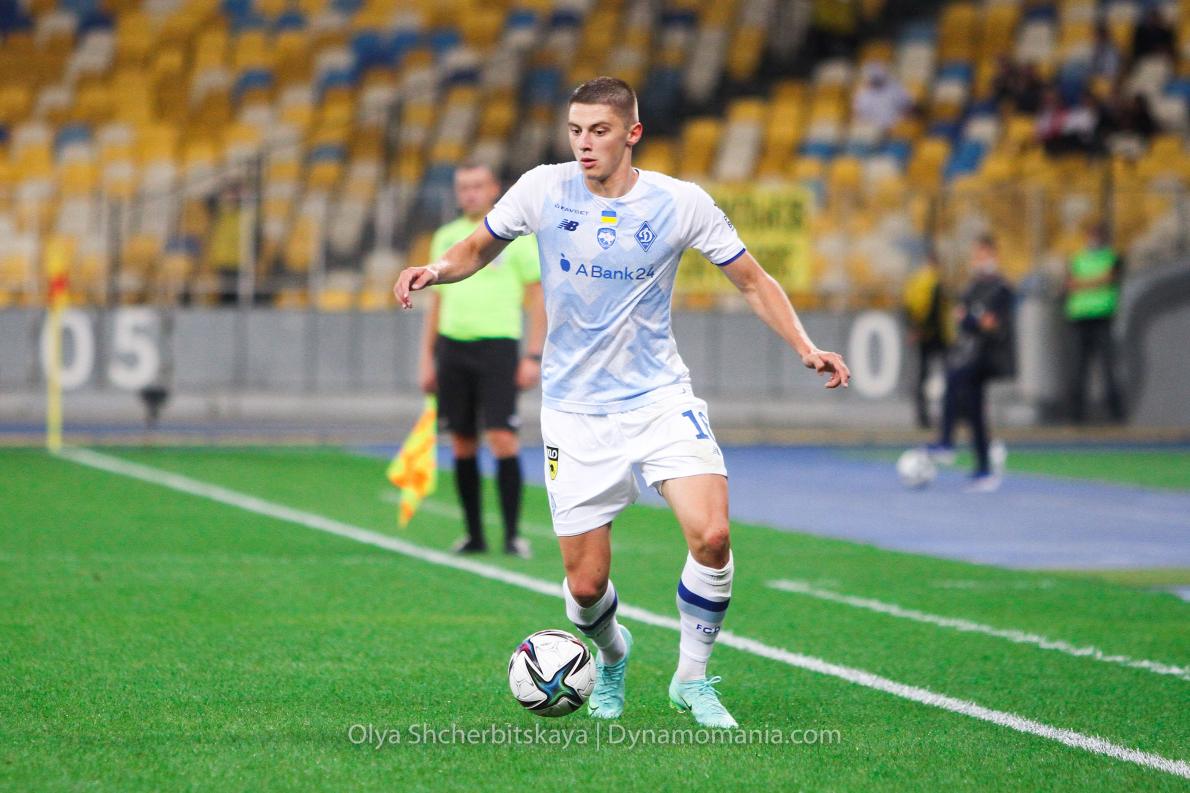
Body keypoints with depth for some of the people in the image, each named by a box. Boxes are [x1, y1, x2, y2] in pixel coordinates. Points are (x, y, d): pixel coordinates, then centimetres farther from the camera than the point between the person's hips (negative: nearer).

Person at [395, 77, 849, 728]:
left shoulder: (681, 203, -7)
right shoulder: (542, 190, -4)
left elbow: (753, 282, 3)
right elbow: (480, 247, 12)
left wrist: (804, 347, -10)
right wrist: (437, 270, -10)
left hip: (660, 398, -1)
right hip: (575, 411, 1)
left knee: (711, 535, -23)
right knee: (585, 588, -2)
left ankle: (692, 679, 0)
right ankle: (612, 656, 35)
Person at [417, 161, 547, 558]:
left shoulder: (515, 234, 0)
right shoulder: (445, 238, 13)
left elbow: (538, 295, -1)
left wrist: (534, 355, -8)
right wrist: (427, 358, 13)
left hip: (497, 345, -4)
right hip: (452, 346, 4)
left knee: (502, 438, -11)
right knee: (462, 444, 5)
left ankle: (512, 535, -7)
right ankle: (474, 534, 12)